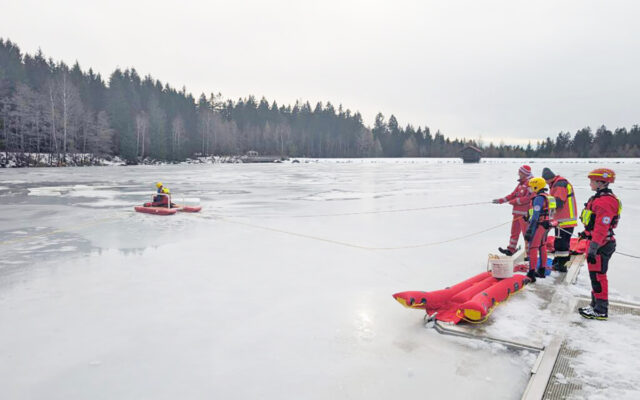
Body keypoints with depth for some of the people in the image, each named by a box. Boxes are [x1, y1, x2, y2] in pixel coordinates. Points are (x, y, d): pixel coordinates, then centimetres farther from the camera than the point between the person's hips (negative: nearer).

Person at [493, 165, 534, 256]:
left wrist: (514, 201, -15)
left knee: (526, 233, -4)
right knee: (514, 231, 17)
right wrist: (500, 200, 14)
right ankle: (510, 250, 28)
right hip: (517, 212, 10)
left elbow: (528, 198, -21)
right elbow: (513, 194, 19)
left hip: (525, 213, -10)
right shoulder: (521, 183, 16)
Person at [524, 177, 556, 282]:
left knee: (533, 248, -8)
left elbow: (535, 216, -22)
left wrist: (529, 230, -23)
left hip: (539, 225, -10)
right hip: (546, 225, 10)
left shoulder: (538, 198, -17)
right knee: (542, 247, 18)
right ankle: (542, 271, 29)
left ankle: (531, 273, -10)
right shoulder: (548, 197, 13)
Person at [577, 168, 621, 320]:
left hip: (602, 245, -11)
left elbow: (601, 228, -27)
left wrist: (593, 249, -28)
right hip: (597, 242, 11)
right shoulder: (599, 198, 12)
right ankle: (596, 305, 30)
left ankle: (601, 311, 5)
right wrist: (587, 232, 34)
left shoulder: (605, 202, -22)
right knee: (595, 275, 18)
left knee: (598, 276, -4)